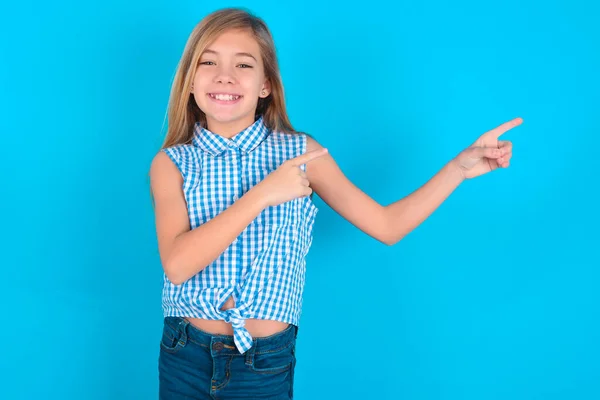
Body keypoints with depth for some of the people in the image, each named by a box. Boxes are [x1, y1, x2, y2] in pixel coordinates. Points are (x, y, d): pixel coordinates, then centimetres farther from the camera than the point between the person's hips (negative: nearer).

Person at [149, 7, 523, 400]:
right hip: (186, 358, 1)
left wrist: (460, 166, -9)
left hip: (267, 365, 0)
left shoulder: (301, 152, -2)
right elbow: (176, 263, -19)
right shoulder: (171, 163, -3)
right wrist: (262, 195, -23)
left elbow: (386, 226, 0)